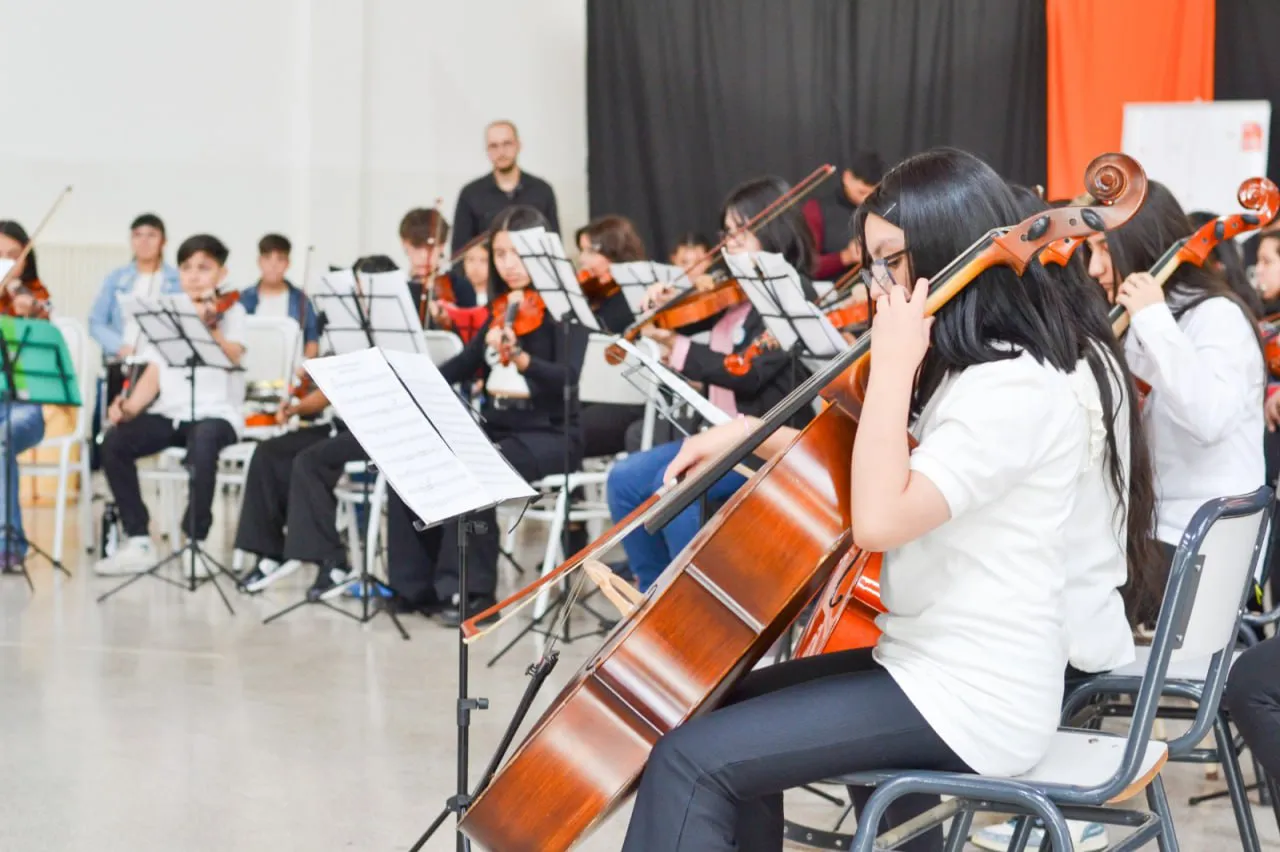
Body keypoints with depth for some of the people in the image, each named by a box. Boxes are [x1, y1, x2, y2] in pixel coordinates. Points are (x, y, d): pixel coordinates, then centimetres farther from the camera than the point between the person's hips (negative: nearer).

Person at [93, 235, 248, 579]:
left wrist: (210, 326, -35)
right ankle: (138, 541, -11)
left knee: (202, 446, -39)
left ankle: (195, 542, -21)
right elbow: (154, 374, 8)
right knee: (114, 443, -21)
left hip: (216, 413, -5)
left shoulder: (231, 311, 2)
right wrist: (131, 405, -9)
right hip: (169, 413, 5)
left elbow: (233, 356, -18)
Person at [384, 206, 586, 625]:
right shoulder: (501, 307, 11)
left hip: (548, 434, -7)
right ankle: (419, 585, -5)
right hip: (495, 427, 7)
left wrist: (519, 357, -43)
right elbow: (465, 364, 16)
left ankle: (471, 590, -19)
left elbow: (567, 376, -24)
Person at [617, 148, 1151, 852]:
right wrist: (752, 436, 11)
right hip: (933, 663, 10)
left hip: (974, 703, -10)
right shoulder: (980, 370, 11)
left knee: (690, 759, -15)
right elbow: (856, 471, 23)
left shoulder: (1016, 388, -21)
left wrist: (894, 366, -23)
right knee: (728, 706, 24)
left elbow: (878, 519, -29)